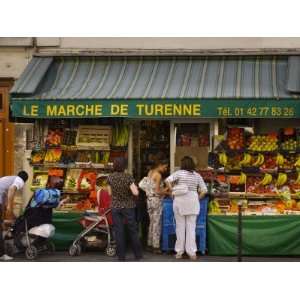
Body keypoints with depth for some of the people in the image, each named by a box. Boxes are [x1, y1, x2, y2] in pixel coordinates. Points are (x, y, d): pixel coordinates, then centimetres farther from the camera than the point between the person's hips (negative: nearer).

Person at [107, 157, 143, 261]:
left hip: (115, 207, 2)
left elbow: (110, 193, 5)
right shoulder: (128, 177, -14)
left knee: (118, 231, 6)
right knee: (133, 230, 11)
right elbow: (135, 193, -19)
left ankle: (121, 256, 7)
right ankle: (138, 254, 19)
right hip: (128, 206, -2)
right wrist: (135, 187, 1)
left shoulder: (110, 177, -5)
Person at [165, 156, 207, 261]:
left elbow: (168, 180, -14)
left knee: (180, 227, 7)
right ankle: (192, 252, 4)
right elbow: (204, 190, 2)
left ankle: (179, 252, 13)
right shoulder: (197, 175, 5)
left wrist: (173, 191, -1)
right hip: (192, 202, 1)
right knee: (191, 227, 5)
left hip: (179, 201, -1)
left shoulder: (179, 173, 0)